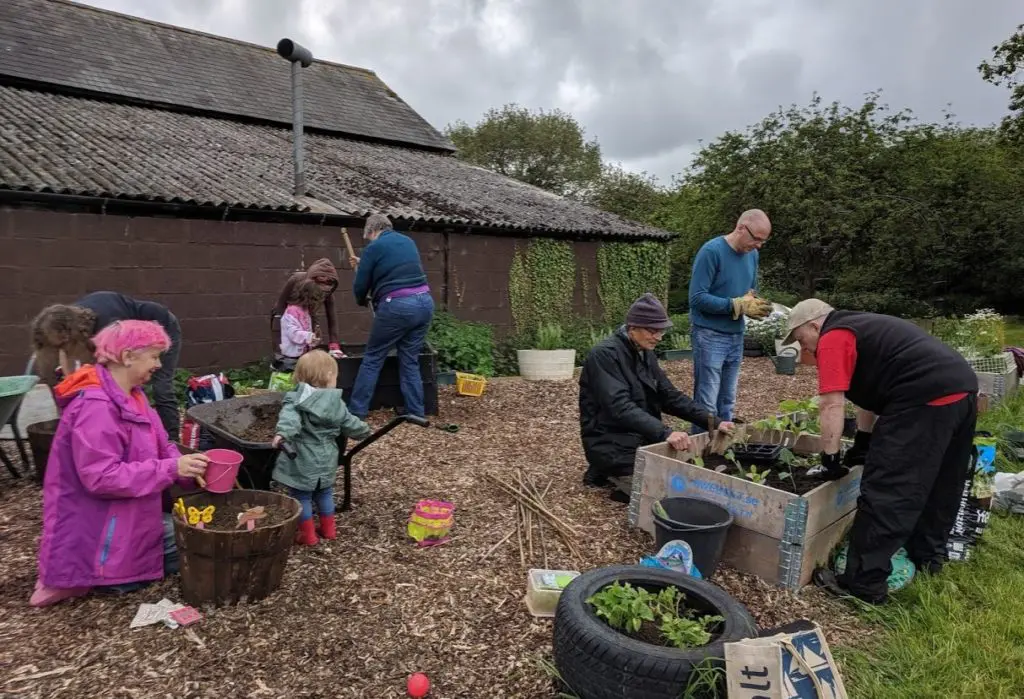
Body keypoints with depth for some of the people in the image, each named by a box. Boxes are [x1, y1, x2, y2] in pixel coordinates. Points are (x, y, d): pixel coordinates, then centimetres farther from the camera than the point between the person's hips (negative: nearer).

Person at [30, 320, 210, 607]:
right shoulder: (95, 406, -26)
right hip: (97, 529, -9)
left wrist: (188, 470, -13)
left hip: (129, 516, 9)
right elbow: (100, 477, -30)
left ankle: (89, 569, 15)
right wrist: (172, 469, -31)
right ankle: (82, 576, 5)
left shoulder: (131, 396, 5)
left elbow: (159, 447, 5)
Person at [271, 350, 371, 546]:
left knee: (302, 497, 8)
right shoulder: (337, 403, 2)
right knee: (325, 494, 22)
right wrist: (364, 430, 31)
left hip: (302, 461, -5)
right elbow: (350, 425, 12)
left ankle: (308, 535, 16)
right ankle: (328, 529, 32)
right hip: (327, 459, 5)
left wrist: (282, 432, -49)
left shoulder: (295, 400, -12)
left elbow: (290, 417, -33)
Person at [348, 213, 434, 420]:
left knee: (372, 359, 7)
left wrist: (363, 300, 26)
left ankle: (357, 411, 10)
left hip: (397, 306, -6)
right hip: (424, 302, 6)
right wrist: (363, 265, 39)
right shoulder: (408, 241, 19)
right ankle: (416, 412, 15)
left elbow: (360, 287, 3)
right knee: (410, 361, 14)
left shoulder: (374, 247, -1)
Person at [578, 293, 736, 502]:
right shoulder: (605, 354, -20)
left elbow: (670, 396, 8)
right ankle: (605, 472, -2)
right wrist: (665, 433, -41)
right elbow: (620, 407, -31)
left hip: (640, 435, 9)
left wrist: (712, 421, -4)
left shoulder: (646, 354, 7)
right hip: (611, 442, -9)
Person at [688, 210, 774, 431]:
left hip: (736, 336, 7)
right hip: (709, 336, -7)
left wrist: (756, 306, -5)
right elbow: (697, 297, -19)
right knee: (707, 404, -5)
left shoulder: (752, 255, 9)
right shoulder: (711, 251, -13)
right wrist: (738, 305, -19)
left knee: (727, 403, 13)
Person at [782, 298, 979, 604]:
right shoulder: (861, 327, 27)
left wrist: (830, 458, -2)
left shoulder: (833, 338, -2)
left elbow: (831, 405, -9)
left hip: (925, 399, -11)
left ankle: (864, 583, 0)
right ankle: (927, 555, 40)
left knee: (886, 493, -6)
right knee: (939, 484, 24)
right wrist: (863, 444, 31)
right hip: (962, 389, 11)